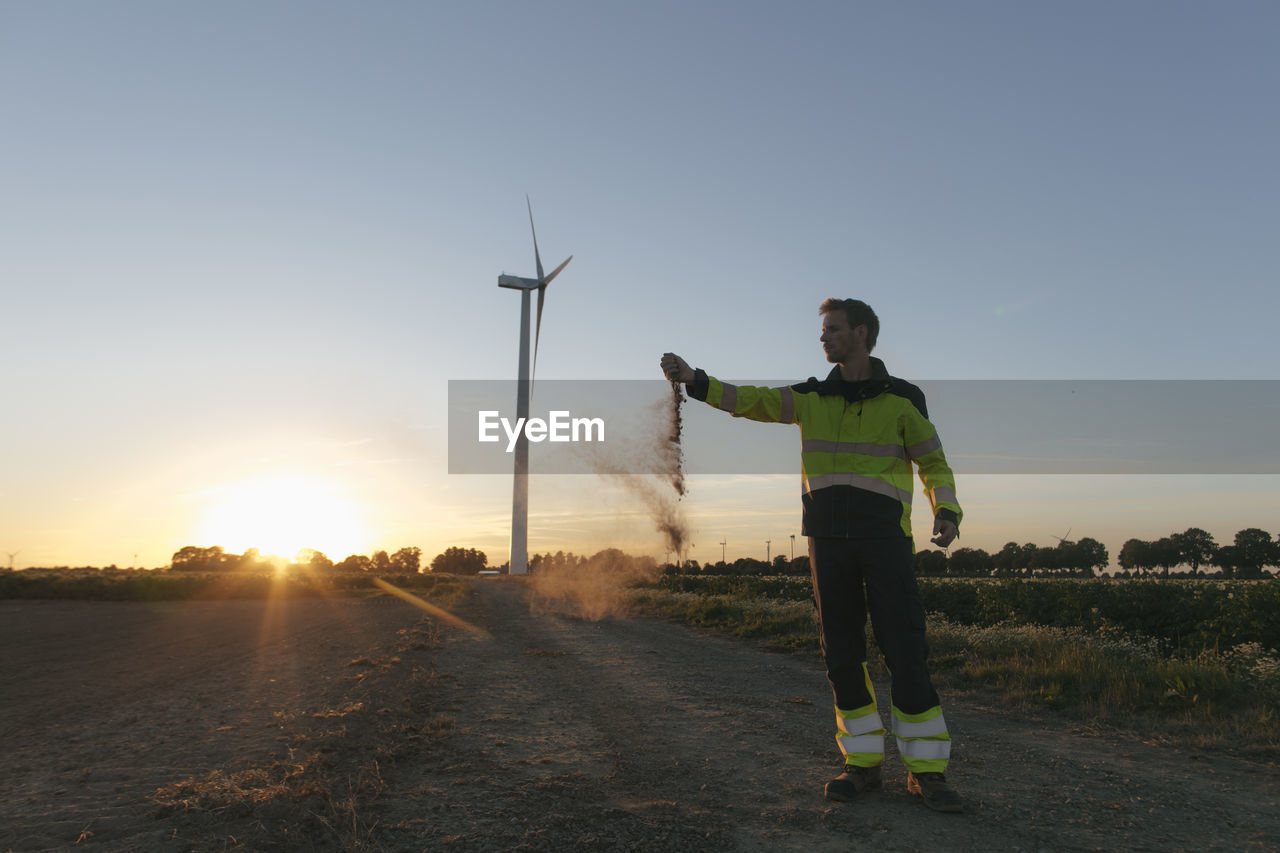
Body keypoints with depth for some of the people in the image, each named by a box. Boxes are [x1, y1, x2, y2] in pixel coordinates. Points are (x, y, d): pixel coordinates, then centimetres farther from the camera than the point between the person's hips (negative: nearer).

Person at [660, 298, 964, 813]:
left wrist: (947, 513, -9)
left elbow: (934, 465, 8)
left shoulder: (902, 400, 3)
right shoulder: (811, 399, 10)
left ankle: (926, 771, 6)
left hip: (886, 539, -3)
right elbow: (747, 401, 3)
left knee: (904, 651, -6)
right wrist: (693, 379, -10)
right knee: (841, 654, 4)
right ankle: (863, 764, 16)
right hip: (827, 540, 3)